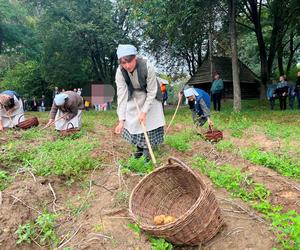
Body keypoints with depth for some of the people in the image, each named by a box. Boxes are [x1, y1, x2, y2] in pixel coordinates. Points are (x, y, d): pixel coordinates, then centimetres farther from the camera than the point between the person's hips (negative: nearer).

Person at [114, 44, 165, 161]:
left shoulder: (148, 67, -34)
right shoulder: (120, 72, -26)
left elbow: (151, 92, -25)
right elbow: (121, 95, -26)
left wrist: (144, 112, -27)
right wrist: (121, 120, -31)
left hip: (149, 97, -2)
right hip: (133, 98, 3)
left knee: (148, 121, -8)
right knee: (134, 122, 2)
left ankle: (146, 149, 4)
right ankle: (139, 147, 19)